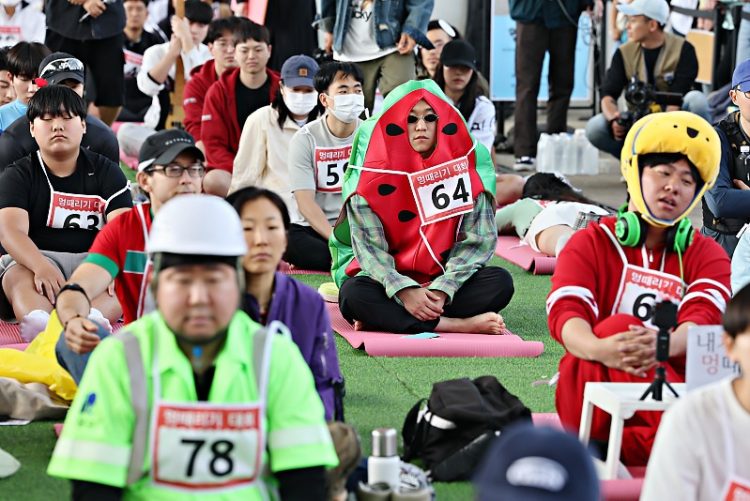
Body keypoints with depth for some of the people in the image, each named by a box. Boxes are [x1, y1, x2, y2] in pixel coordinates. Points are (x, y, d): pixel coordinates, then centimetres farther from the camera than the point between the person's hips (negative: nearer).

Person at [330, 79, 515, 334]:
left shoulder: (465, 164, -2)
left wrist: (442, 289, -21)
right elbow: (369, 247, -12)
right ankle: (461, 325, -32)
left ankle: (386, 318, -29)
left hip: (445, 281, 2)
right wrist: (404, 291, -29)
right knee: (355, 294, -33)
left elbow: (479, 239, -7)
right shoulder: (370, 173, -6)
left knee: (500, 282, -25)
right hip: (389, 282, -1)